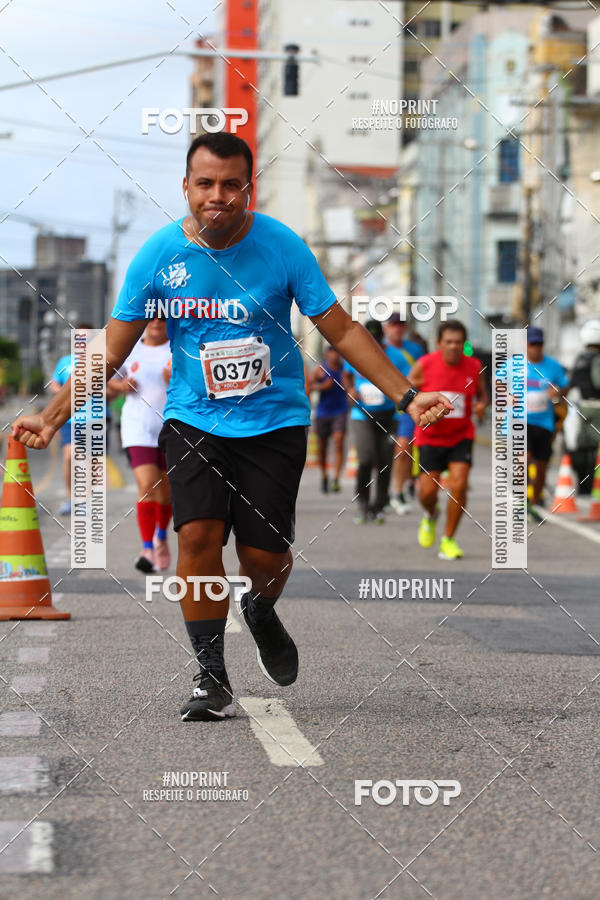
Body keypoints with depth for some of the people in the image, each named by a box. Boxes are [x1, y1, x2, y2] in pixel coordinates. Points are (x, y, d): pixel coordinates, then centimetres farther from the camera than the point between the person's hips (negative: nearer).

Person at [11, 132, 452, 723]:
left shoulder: (282, 247, -9)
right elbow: (110, 352, -1)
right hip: (193, 422, 1)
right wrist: (51, 418, -10)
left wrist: (406, 396, -8)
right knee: (198, 534, -18)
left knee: (264, 555, -4)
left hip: (273, 422, 0)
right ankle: (212, 679, -6)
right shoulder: (159, 254, -7)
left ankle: (261, 613, 34)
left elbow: (342, 331, -2)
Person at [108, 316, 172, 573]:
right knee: (146, 486, -17)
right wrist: (122, 385, 0)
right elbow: (109, 379, 22)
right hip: (138, 427, -1)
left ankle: (161, 537, 38)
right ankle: (147, 549, -15)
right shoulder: (130, 350, 7)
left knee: (165, 490, 11)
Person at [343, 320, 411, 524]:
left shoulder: (395, 356, -6)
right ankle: (362, 505, 0)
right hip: (362, 415, 0)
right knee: (366, 459, -15)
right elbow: (347, 376, 19)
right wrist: (350, 389, -2)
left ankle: (379, 507, 18)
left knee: (385, 463, 3)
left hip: (388, 415, 0)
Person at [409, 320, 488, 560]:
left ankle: (448, 540, 1)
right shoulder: (425, 365, -12)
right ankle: (430, 516, 34)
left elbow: (482, 393, 12)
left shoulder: (473, 366, -5)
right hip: (430, 437, -1)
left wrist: (482, 404, -11)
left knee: (459, 485, -14)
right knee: (428, 490, -4)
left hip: (461, 436, 1)